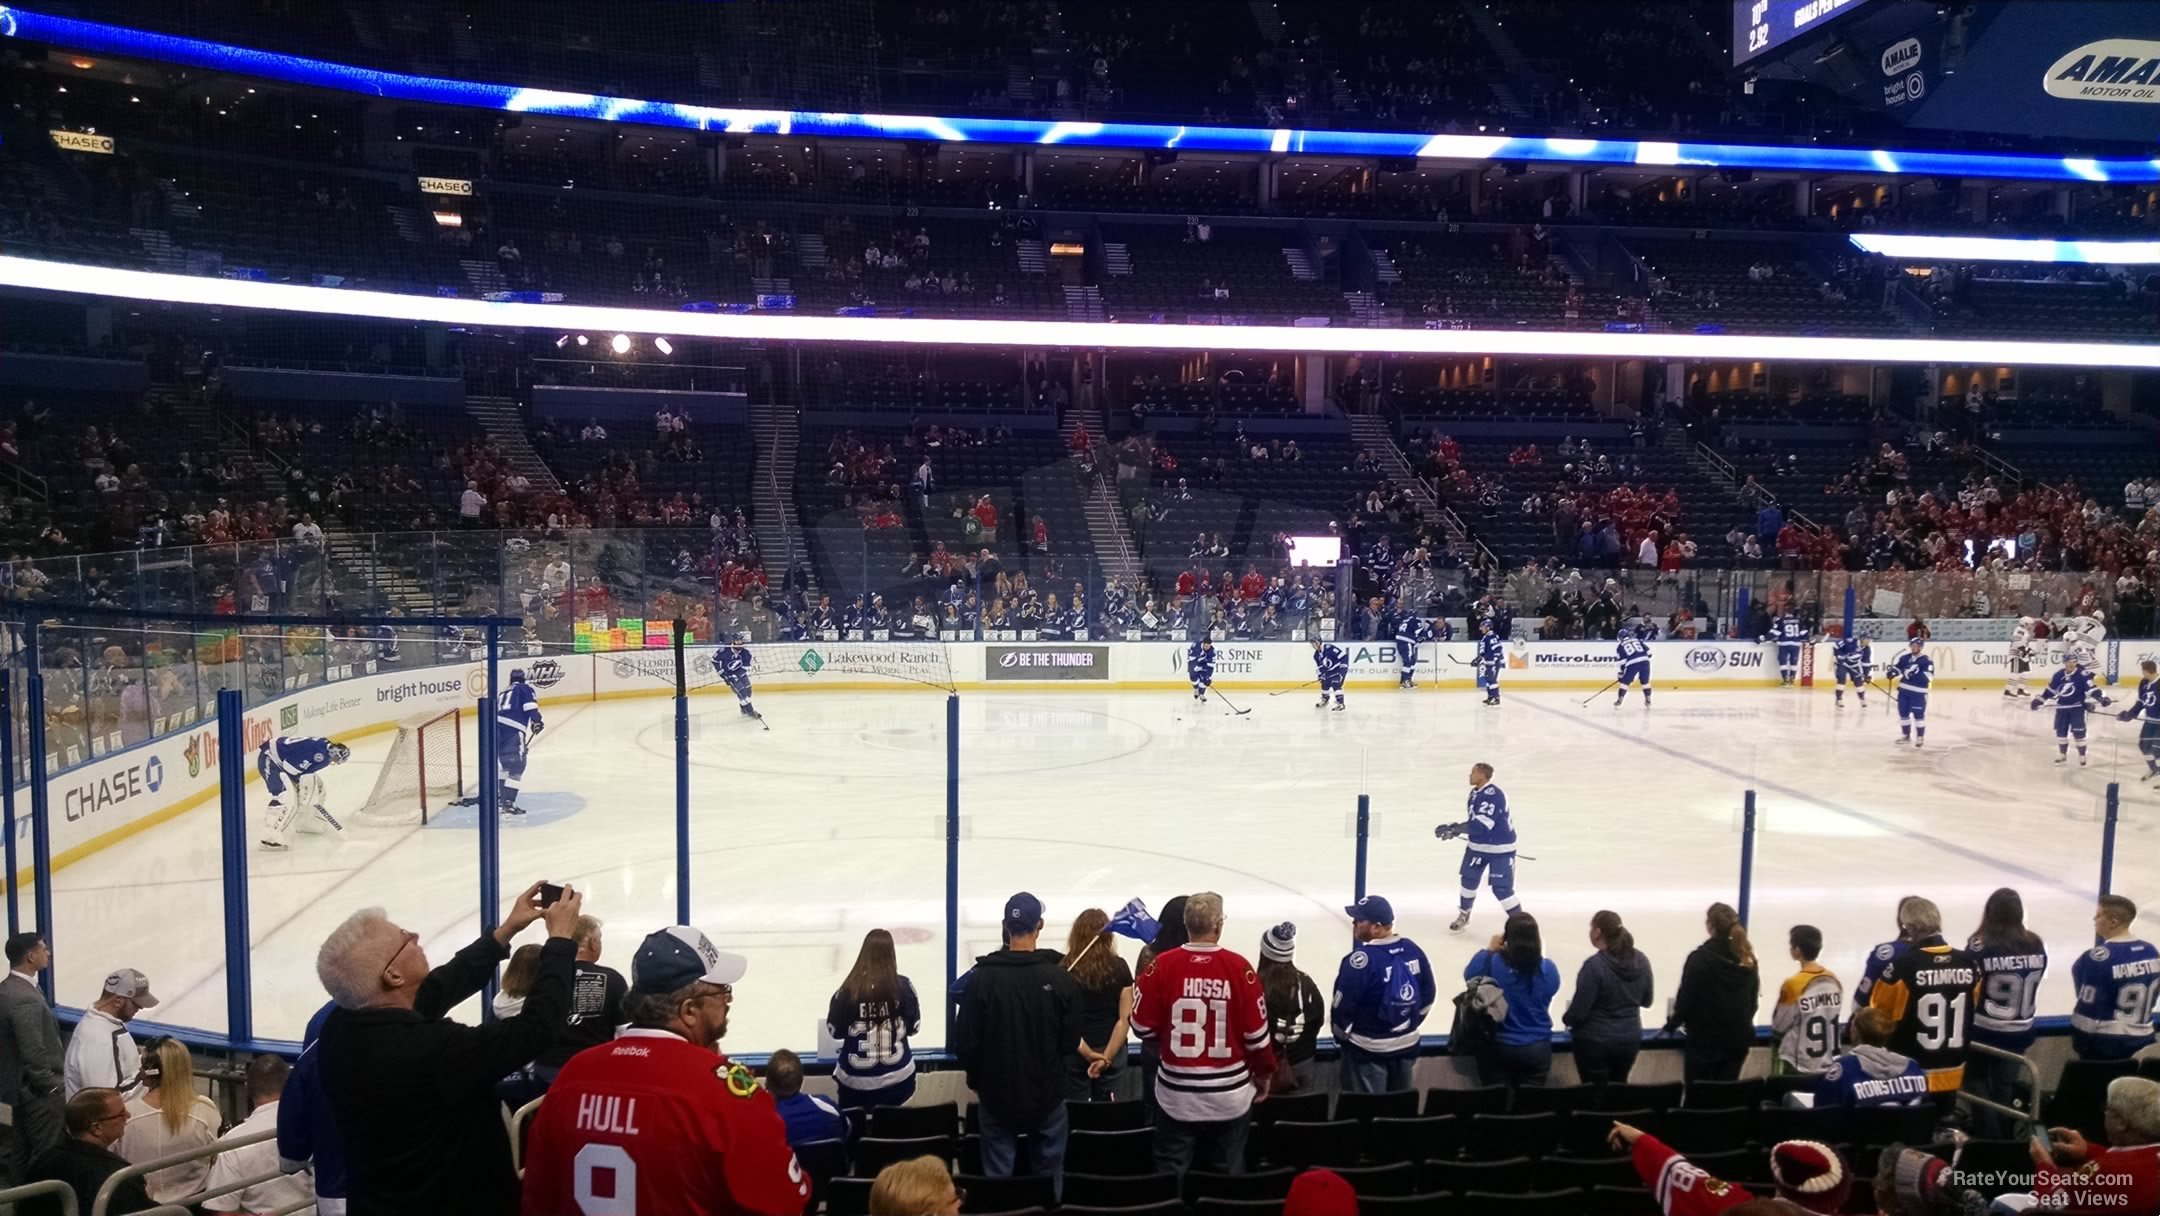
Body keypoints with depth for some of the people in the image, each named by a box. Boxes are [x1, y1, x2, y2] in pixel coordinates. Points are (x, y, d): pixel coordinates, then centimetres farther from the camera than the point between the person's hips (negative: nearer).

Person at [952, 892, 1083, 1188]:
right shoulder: (1060, 979, -14)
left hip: (997, 1097, 0)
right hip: (1047, 1096, 0)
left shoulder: (981, 977, -15)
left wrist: (976, 1078, 9)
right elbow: (1070, 1042, -6)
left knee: (998, 1179, 14)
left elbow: (965, 1042, -10)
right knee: (1049, 1178, 16)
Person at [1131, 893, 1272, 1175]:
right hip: (1229, 1095, 0)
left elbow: (1143, 1026, -5)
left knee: (1171, 1175, 12)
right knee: (1228, 1174, 16)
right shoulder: (1239, 967, -12)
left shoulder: (1162, 965, -12)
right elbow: (1256, 1033, -5)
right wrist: (1264, 1074, 12)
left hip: (1176, 1093, 0)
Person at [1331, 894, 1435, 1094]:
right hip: (1407, 1045, 6)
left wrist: (1340, 1035, 1)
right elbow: (1428, 995, 7)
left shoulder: (1363, 958, -25)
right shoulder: (1413, 950, -5)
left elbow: (1342, 1006, -18)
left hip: (1367, 1049, -6)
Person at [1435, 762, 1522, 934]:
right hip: (1478, 845, 9)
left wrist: (1454, 828, -28)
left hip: (1500, 849, -9)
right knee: (1469, 879, 16)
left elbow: (1481, 825, -32)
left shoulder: (1493, 795, -26)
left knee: (1501, 889, -9)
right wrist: (1455, 829, -1)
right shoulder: (1475, 793, 4)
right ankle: (1464, 915, 36)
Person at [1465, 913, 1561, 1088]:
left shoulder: (1493, 963, -20)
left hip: (1498, 1047, -1)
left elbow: (1469, 974, 1)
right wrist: (1540, 955, 13)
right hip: (1538, 1048, 1)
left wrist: (1489, 950, 7)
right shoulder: (1547, 968, -14)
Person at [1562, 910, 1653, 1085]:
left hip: (1596, 1041, -6)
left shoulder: (1594, 965, -22)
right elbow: (1647, 1001, 10)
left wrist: (1566, 1019, 3)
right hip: (1630, 1038, 6)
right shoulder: (1641, 961, -3)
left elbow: (1579, 1011, -17)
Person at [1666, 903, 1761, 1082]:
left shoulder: (1700, 958, -15)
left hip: (1705, 1039, -5)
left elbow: (1685, 998, -11)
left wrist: (1672, 1024, 4)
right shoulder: (1747, 960, 3)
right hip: (1738, 1038, 5)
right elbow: (1753, 1000, 12)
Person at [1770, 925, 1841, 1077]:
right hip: (1828, 1065, 6)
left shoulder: (1793, 985, -19)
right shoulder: (1834, 981, -1)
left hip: (1797, 1066, -6)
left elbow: (1778, 1027, -8)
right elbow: (1832, 1020, 9)